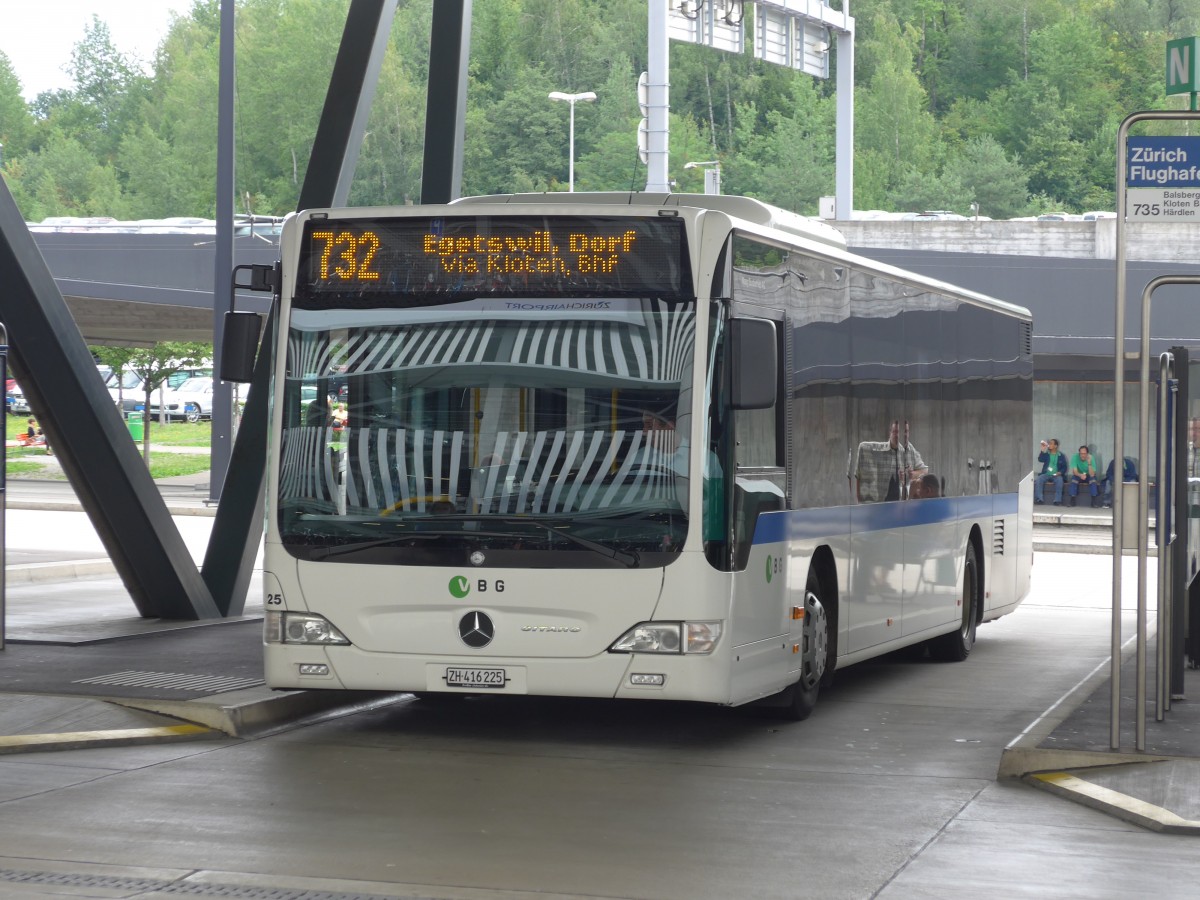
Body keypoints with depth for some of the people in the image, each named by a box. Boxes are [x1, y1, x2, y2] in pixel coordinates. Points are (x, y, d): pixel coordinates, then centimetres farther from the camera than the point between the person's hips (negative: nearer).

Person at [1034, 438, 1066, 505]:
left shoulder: (1061, 456, 9)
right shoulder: (1046, 454, 13)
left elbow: (1064, 467, 8)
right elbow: (1040, 459, -5)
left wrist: (1060, 472, -12)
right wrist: (1043, 450, -16)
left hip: (1056, 475, -2)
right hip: (1046, 474, 2)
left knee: (1059, 480, -35)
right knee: (1039, 479, -29)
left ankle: (1057, 500, -34)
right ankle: (1039, 499, -30)